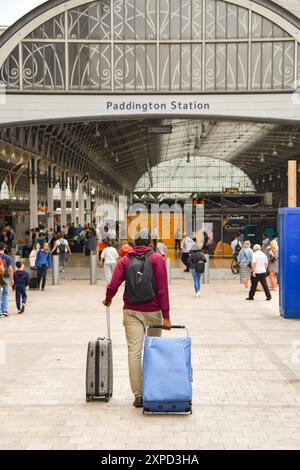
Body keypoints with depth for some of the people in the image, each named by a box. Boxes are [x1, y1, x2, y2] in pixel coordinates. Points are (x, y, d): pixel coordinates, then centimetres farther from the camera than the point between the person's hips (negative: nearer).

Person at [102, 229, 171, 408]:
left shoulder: (125, 260, 6)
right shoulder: (157, 259, 0)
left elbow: (113, 285, -4)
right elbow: (163, 289, -8)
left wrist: (108, 300, 18)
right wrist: (166, 316, -8)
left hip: (131, 312, 1)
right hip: (153, 311, -1)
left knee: (134, 351, -1)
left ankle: (138, 395, -5)